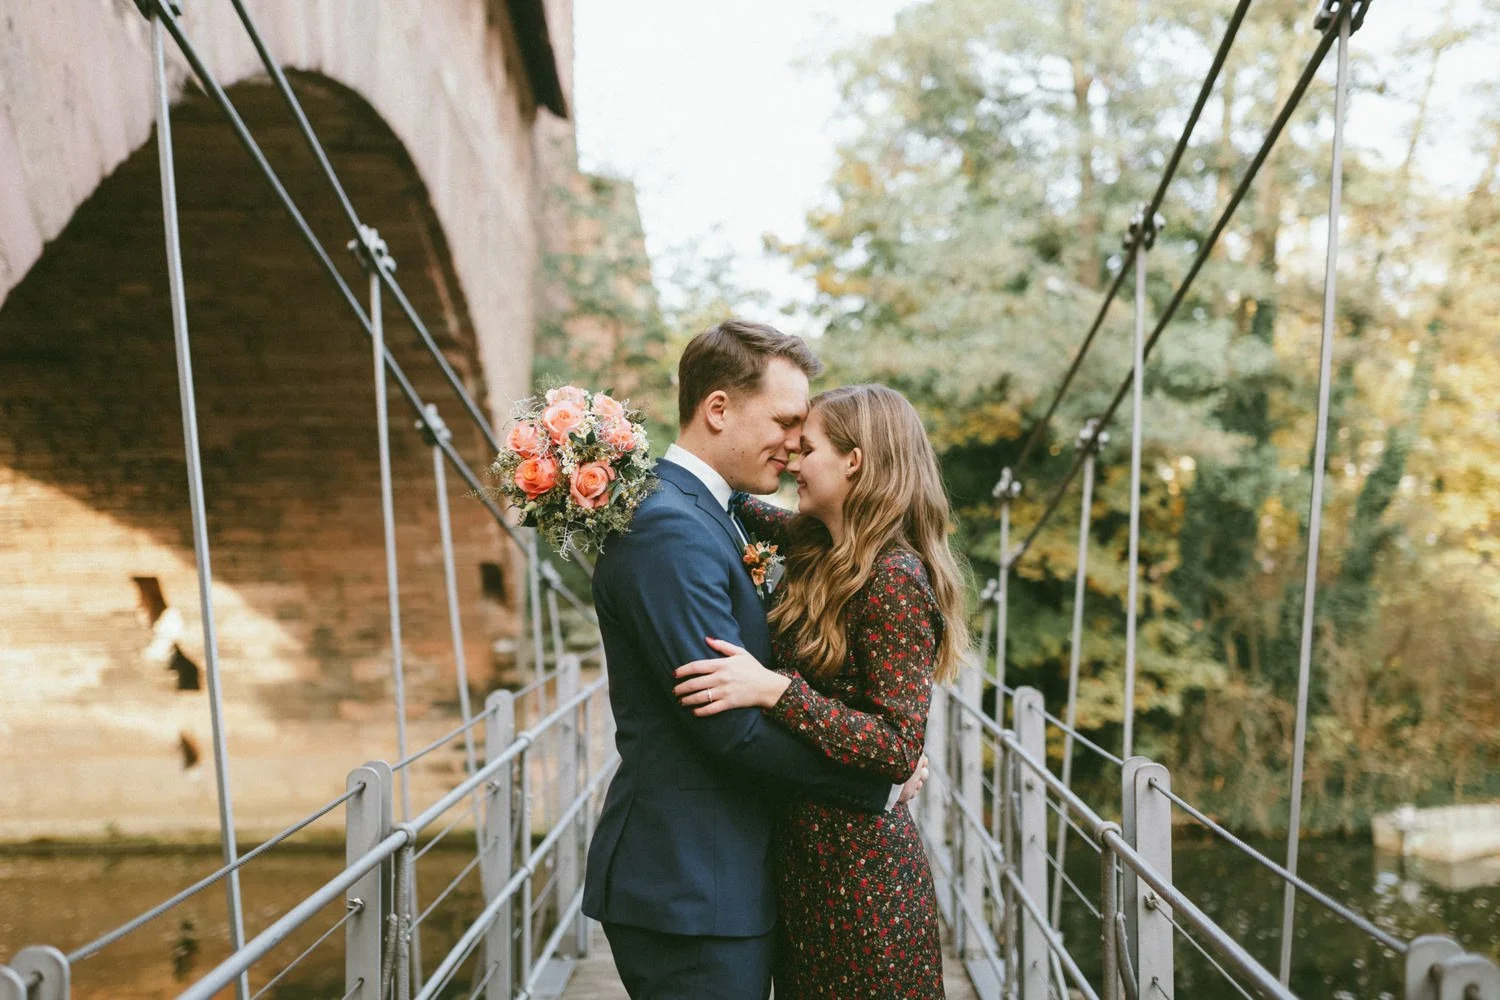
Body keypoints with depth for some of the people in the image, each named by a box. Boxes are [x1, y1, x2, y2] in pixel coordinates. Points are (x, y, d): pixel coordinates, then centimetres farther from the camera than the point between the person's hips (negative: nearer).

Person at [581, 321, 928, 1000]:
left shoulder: (706, 517, 14)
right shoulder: (669, 531, -19)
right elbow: (735, 726, -22)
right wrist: (881, 784, -12)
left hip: (719, 878, 10)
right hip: (691, 892, -10)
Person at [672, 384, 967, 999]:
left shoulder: (893, 579, -19)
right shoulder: (817, 547, 5)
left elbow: (899, 747, -22)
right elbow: (754, 514, 25)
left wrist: (774, 689, -30)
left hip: (860, 870, -8)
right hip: (803, 855, 8)